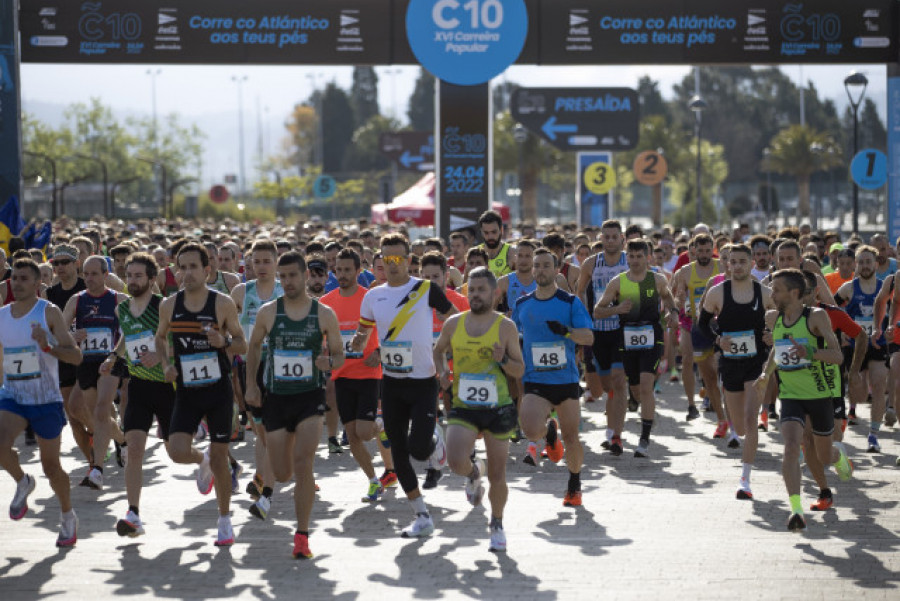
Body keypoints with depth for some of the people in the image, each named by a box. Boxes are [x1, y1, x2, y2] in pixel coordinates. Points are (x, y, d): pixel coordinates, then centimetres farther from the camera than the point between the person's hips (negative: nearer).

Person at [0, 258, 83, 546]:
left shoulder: (49, 313, -8)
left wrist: (48, 347, -29)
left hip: (46, 400, -3)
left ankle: (68, 517, 30)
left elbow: (76, 356, -13)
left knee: (51, 466, 6)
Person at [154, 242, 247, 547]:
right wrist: (166, 364, -1)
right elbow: (160, 338, 17)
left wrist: (224, 342, -21)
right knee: (177, 452, -14)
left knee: (219, 456, 2)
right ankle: (202, 461, 24)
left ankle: (225, 519, 19)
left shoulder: (223, 304, -7)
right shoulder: (169, 305, 0)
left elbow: (242, 345, 0)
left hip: (218, 389, -2)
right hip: (187, 392, 2)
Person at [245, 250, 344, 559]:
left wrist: (330, 362, -18)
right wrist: (250, 384, 7)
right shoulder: (268, 312, 0)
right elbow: (254, 346, 15)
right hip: (276, 397, 2)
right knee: (282, 474, 5)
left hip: (310, 397, -2)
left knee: (303, 464, -18)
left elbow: (340, 355, 5)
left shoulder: (324, 314, -3)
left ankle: (302, 535, -9)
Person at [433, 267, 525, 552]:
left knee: (498, 473, 5)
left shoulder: (506, 327, -3)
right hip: (463, 407, 1)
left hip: (498, 408, -1)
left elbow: (520, 371, 0)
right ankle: (474, 472, 16)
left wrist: (503, 359, -20)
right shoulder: (453, 324, 3)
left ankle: (497, 525, 29)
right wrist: (442, 370, 3)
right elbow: (439, 350, 22)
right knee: (456, 461, -22)